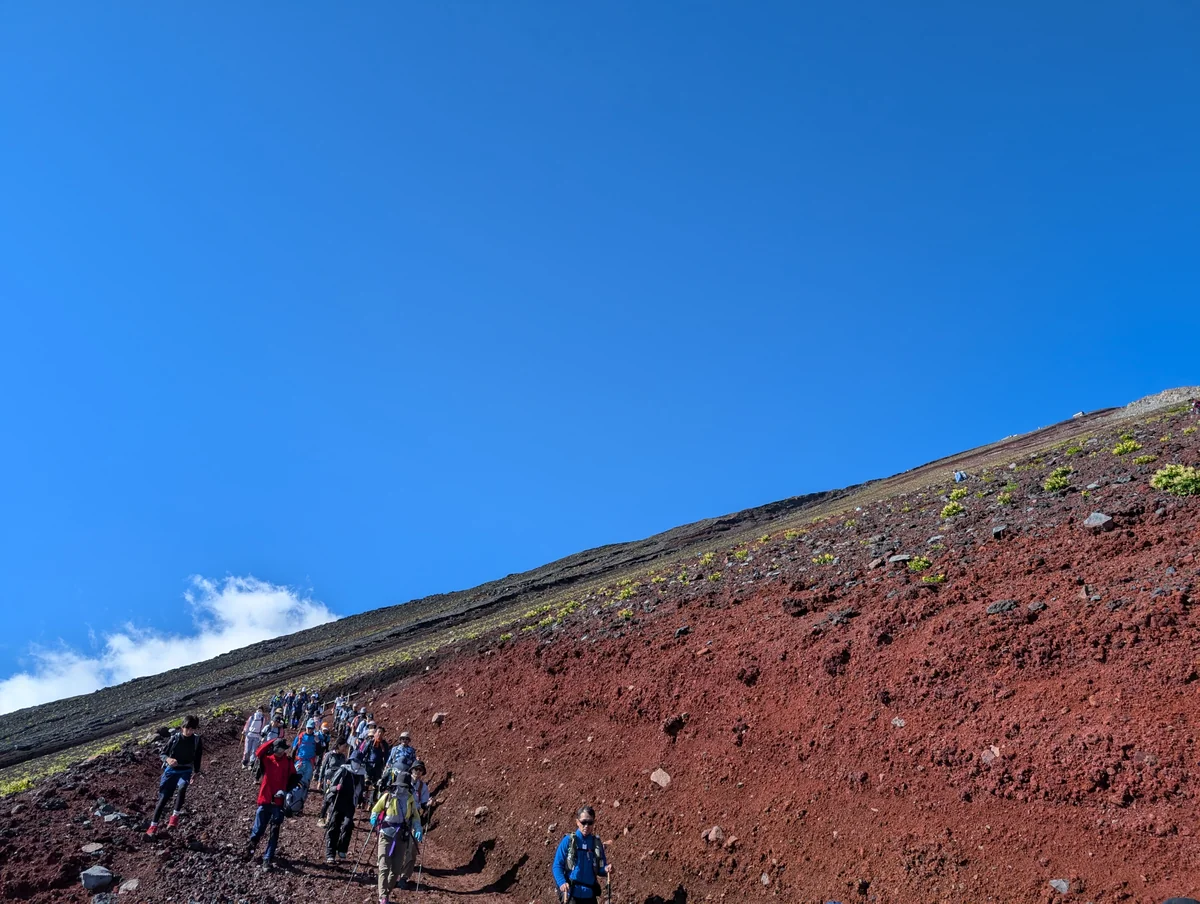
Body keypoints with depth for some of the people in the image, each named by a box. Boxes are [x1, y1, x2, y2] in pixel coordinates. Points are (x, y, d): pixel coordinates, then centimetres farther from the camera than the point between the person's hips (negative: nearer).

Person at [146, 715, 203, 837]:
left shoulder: (197, 741, -7)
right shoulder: (175, 738, -10)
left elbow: (197, 758, 7)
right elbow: (163, 754, -6)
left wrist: (195, 773, 7)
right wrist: (168, 759, -27)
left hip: (186, 771, 0)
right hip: (171, 770, 0)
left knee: (182, 788, -31)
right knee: (164, 797, -2)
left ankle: (175, 815, -17)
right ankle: (153, 826, 9)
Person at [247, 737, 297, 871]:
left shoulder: (288, 762, 0)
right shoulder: (267, 759, -1)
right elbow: (258, 754, -21)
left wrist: (285, 791, -12)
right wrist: (272, 742, -24)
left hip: (279, 802, 0)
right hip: (265, 800, 0)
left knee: (273, 832, 2)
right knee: (258, 829, 8)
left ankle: (268, 858, 7)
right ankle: (250, 848, 36)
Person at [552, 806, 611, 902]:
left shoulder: (596, 843, 7)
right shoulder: (568, 841, -3)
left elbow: (600, 869, 13)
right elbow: (557, 866, -3)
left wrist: (606, 869, -10)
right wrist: (562, 883, -20)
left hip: (590, 895, 4)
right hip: (571, 894, -4)